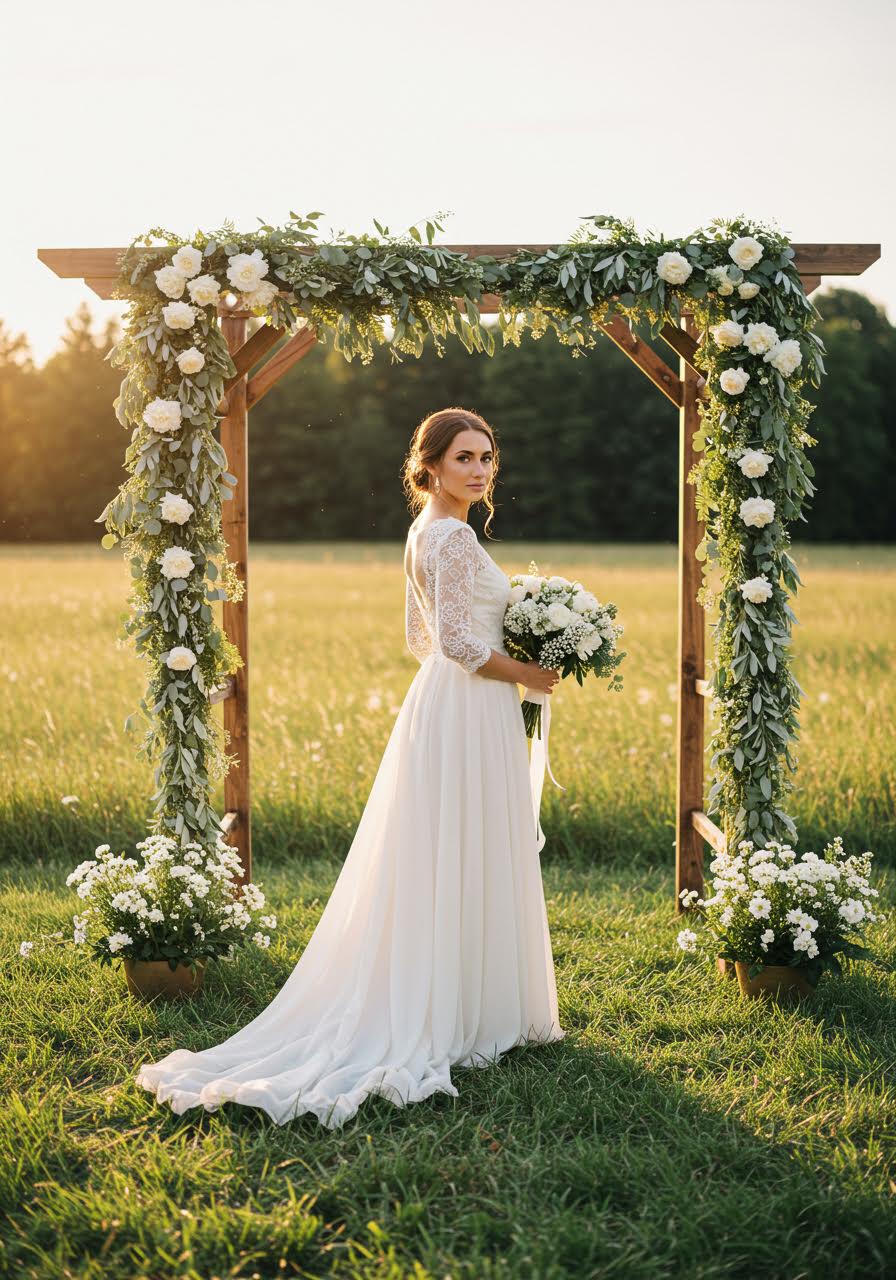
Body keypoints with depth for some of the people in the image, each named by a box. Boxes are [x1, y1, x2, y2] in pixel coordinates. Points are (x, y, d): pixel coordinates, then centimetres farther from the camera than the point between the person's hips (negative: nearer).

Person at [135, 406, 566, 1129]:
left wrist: (510, 661, 16)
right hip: (470, 714, -10)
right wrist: (528, 673, -10)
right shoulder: (453, 536, -16)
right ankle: (468, 1016, 5)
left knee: (433, 869, 13)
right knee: (465, 865, -3)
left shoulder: (427, 532, 15)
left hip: (439, 703, 10)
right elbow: (458, 641, -23)